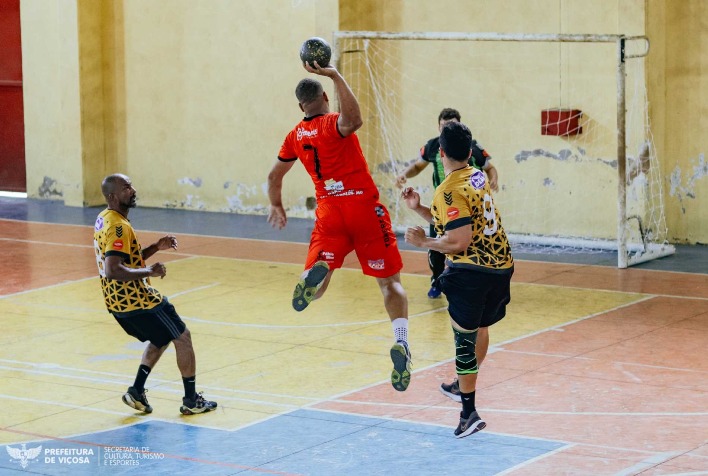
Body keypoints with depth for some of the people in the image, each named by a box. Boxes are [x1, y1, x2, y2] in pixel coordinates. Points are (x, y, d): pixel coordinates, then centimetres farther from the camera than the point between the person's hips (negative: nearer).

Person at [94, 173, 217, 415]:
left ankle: (136, 392, 16)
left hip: (117, 302, 10)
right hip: (137, 300, -10)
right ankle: (191, 400, 13)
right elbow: (113, 270, -32)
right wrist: (149, 271, -22)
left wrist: (156, 247, 8)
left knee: (160, 339, 27)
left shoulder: (104, 219, 9)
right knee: (183, 337, 6)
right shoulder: (119, 227, -22)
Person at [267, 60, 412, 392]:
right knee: (390, 282, 2)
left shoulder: (295, 135, 12)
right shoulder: (335, 123, -5)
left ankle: (313, 276, -38)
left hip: (329, 212, 3)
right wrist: (335, 77, -27)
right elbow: (354, 120, -31)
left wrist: (276, 206, 42)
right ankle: (401, 342, -20)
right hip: (364, 207, -3)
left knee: (318, 278, 0)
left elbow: (275, 176, 25)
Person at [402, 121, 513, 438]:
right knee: (480, 327, 26)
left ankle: (469, 413, -6)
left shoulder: (449, 192, -15)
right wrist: (419, 208, 13)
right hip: (501, 266, 9)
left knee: (465, 338, -4)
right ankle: (464, 386, 47)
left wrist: (423, 242, -9)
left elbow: (459, 241, -21)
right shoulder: (478, 178, 10)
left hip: (471, 270, -9)